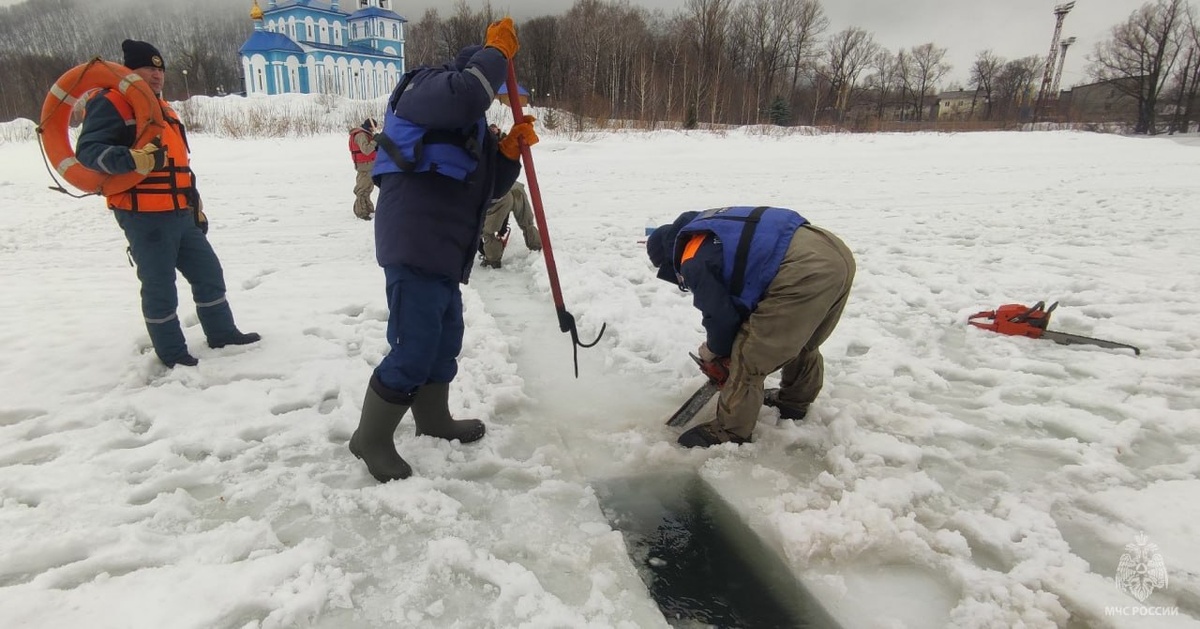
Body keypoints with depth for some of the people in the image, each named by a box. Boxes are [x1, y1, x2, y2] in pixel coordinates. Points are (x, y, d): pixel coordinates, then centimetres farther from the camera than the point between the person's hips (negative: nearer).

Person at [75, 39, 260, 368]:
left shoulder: (163, 109, 21)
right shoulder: (111, 104, -6)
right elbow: (88, 150, -17)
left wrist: (196, 207, 24)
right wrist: (134, 159, -34)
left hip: (180, 215, 8)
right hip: (144, 217, -8)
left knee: (209, 272, 13)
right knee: (160, 287, 0)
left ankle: (222, 333, 27)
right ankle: (172, 353, 12)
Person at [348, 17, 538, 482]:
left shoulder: (470, 126, 25)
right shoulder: (426, 87, -3)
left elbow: (490, 186, 19)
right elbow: (466, 93, -27)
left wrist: (510, 151, 2)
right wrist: (498, 50, -12)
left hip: (442, 251, 11)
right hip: (414, 246, -11)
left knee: (445, 339, 21)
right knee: (414, 349, -9)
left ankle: (433, 418, 38)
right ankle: (371, 437, 8)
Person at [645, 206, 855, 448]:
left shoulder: (693, 262, 1)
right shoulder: (708, 230, 29)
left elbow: (720, 315, 4)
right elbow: (743, 288, 34)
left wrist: (714, 350, 27)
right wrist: (724, 344, 36)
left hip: (804, 271, -10)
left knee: (749, 357, 4)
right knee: (800, 340, 32)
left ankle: (730, 432, 19)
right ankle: (796, 400, 53)